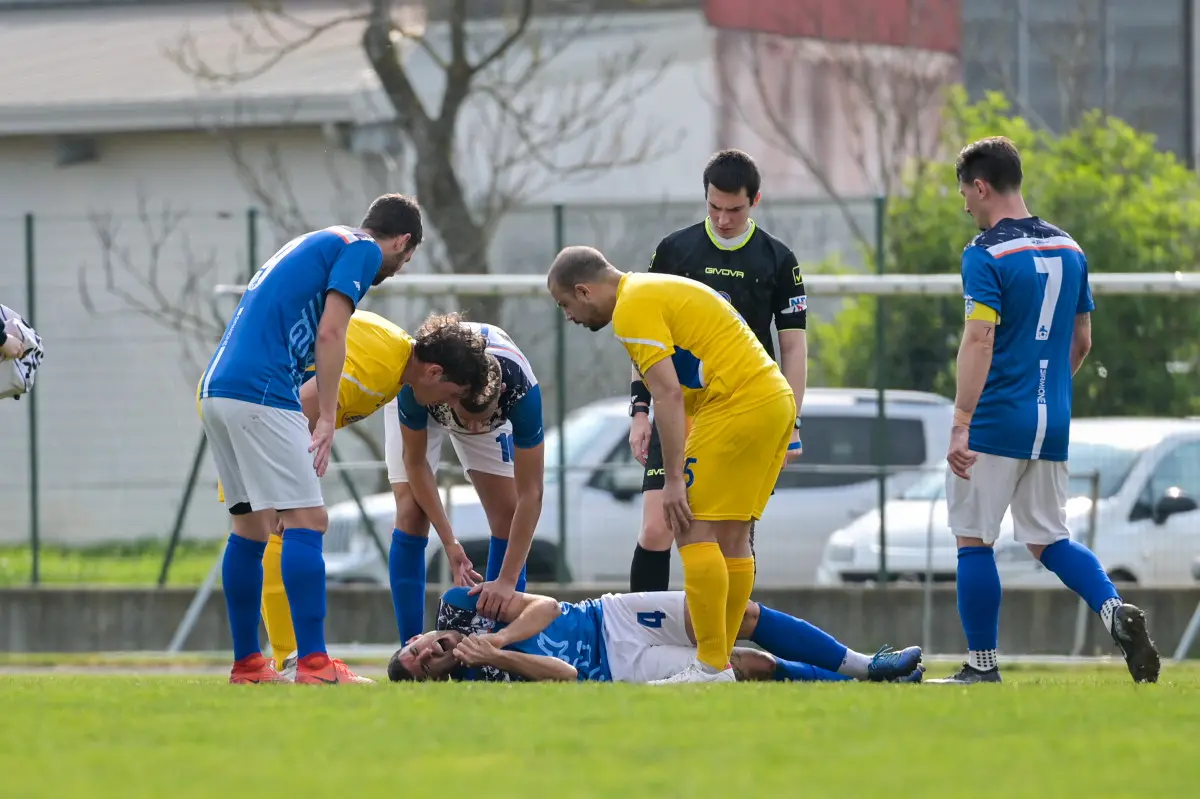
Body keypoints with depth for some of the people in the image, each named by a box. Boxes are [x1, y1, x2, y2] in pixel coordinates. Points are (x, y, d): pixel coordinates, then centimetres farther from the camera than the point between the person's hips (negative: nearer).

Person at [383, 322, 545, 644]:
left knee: (507, 514, -9)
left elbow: (530, 494, -36)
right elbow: (415, 462, -25)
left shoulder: (522, 388, -42)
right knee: (411, 514, -16)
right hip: (424, 407, -1)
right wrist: (450, 542, -29)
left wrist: (507, 581, -39)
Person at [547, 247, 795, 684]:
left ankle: (712, 665, -14)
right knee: (730, 535, 11)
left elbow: (669, 394, -18)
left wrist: (673, 478, -18)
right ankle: (720, 660, 11)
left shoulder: (633, 308, -9)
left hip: (738, 404, -10)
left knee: (694, 530, -10)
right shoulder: (655, 290, 22)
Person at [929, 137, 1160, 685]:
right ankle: (1115, 611, -10)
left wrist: (961, 426, -23)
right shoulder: (1068, 249, 11)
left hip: (995, 422, -7)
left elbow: (980, 340, -20)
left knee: (973, 540, 4)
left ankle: (982, 665, 5)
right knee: (1048, 538, 14)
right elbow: (1082, 342, 17)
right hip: (1052, 425, 7)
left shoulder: (986, 254, -11)